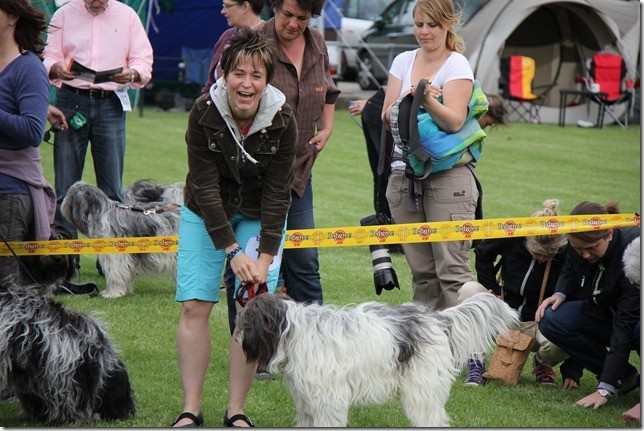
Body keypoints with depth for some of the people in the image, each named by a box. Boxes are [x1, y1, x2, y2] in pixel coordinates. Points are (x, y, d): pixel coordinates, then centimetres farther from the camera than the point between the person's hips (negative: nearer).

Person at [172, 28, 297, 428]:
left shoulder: (282, 120, -22)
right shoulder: (204, 113, -24)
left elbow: (277, 193, -17)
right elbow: (206, 187, -21)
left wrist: (265, 257, -21)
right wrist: (232, 251, -25)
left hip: (260, 215, 0)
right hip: (206, 213, 0)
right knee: (194, 305, -7)